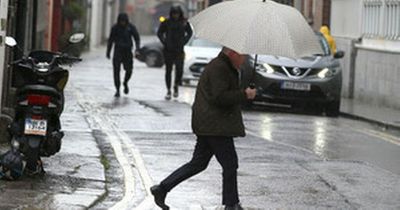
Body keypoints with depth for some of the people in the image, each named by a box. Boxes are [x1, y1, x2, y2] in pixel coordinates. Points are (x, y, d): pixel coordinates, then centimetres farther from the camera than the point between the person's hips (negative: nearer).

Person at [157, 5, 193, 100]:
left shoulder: (184, 22, 2)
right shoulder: (166, 22, -2)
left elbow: (190, 32, 16)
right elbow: (159, 33, 9)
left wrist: (184, 41, 5)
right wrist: (164, 42, -2)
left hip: (179, 50, 1)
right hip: (168, 51, -1)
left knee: (179, 70, -6)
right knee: (168, 70, 2)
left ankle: (176, 86, 19)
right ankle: (168, 91, 10)